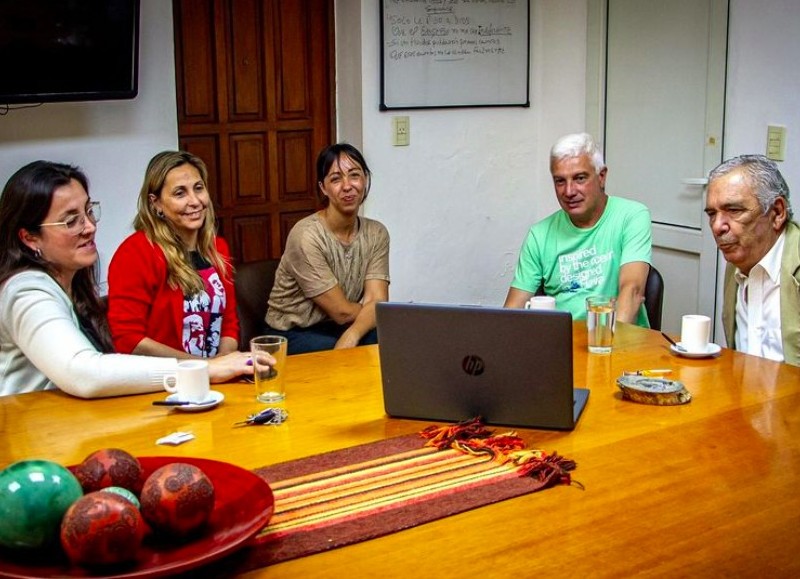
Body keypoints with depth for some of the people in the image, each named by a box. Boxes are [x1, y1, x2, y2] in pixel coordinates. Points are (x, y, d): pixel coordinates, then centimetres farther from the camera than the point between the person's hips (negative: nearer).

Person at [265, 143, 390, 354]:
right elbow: (342, 312, -19)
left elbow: (377, 301, -13)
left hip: (336, 329, 5)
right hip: (293, 336, -5)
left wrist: (351, 336, -31)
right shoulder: (306, 236, -20)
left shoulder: (376, 234, -1)